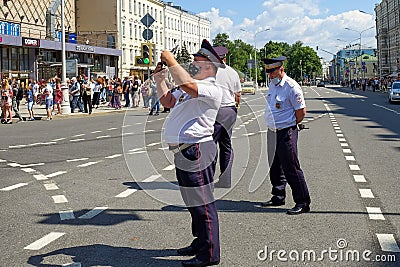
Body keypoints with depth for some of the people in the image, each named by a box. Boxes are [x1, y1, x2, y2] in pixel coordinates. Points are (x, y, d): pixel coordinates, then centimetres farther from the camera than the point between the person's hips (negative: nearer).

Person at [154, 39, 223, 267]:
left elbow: (187, 84, -29)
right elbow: (168, 101, 28)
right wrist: (160, 78, 15)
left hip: (196, 151, -10)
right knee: (194, 202, 19)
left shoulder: (212, 90, -12)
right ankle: (200, 243, 33)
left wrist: (172, 63, -18)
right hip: (184, 152, 10)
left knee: (202, 203, -6)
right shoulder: (191, 88, 20)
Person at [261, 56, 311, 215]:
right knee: (275, 167, 16)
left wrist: (291, 126, -2)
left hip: (286, 133, -9)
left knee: (291, 168, -7)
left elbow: (301, 112, -12)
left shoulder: (291, 87, -15)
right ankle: (278, 197, 30)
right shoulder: (272, 85, 11)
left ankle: (303, 202, 0)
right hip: (272, 132, 9)